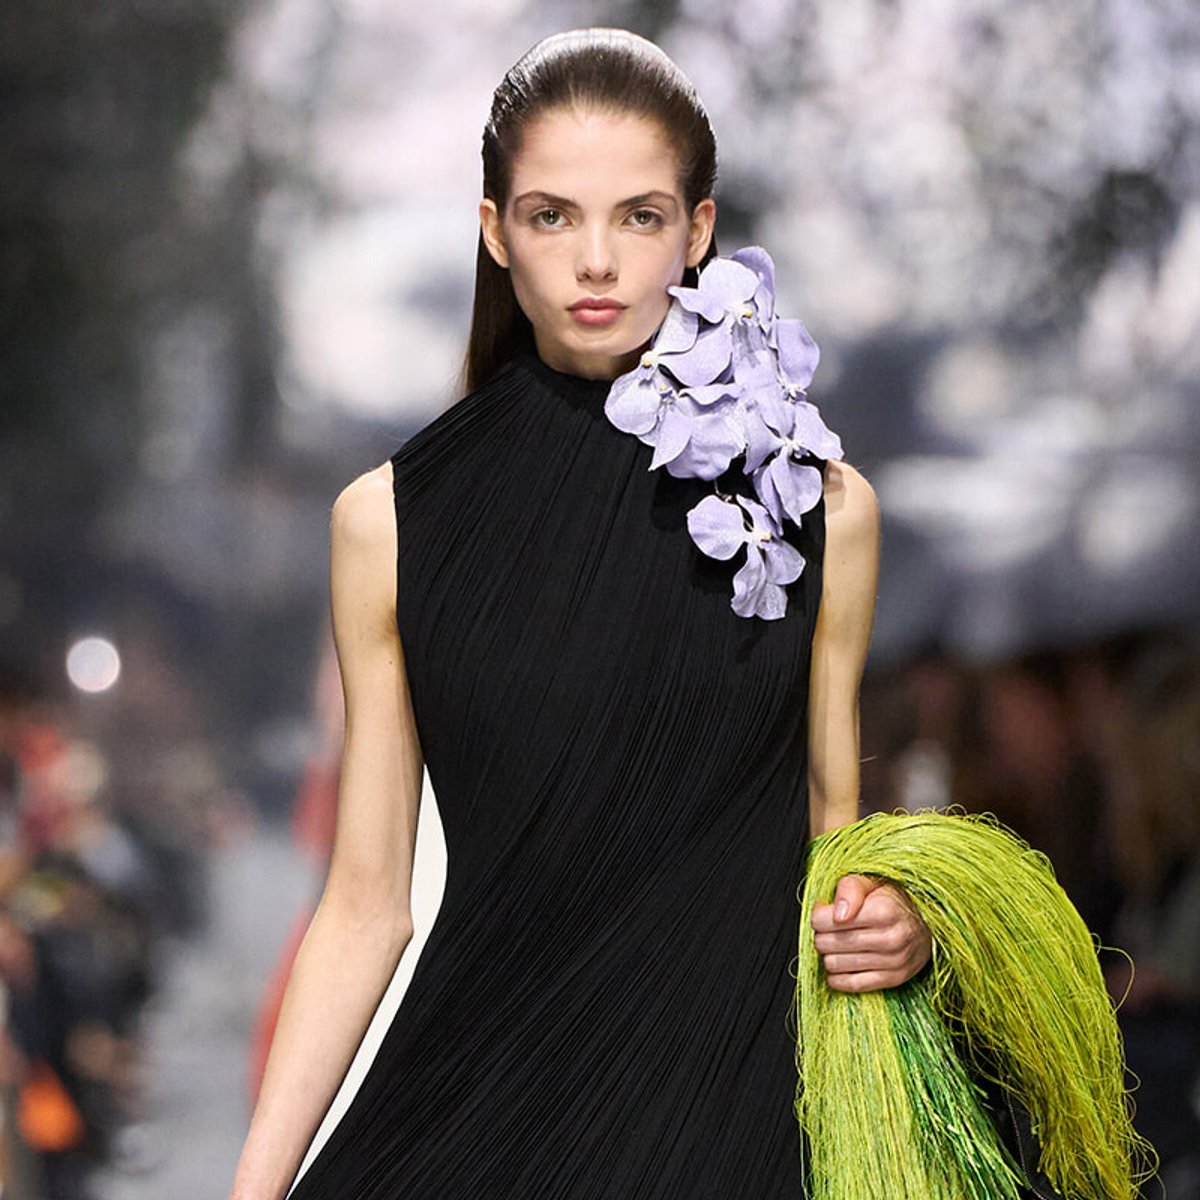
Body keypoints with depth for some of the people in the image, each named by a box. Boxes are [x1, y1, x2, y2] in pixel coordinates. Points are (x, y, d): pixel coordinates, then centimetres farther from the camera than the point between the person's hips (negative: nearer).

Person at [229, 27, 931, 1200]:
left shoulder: (823, 508, 1)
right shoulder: (391, 521, 0)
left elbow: (830, 823, 11)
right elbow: (366, 901, 1)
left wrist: (892, 924, -11)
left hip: (730, 1103, 0)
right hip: (469, 1094, 0)